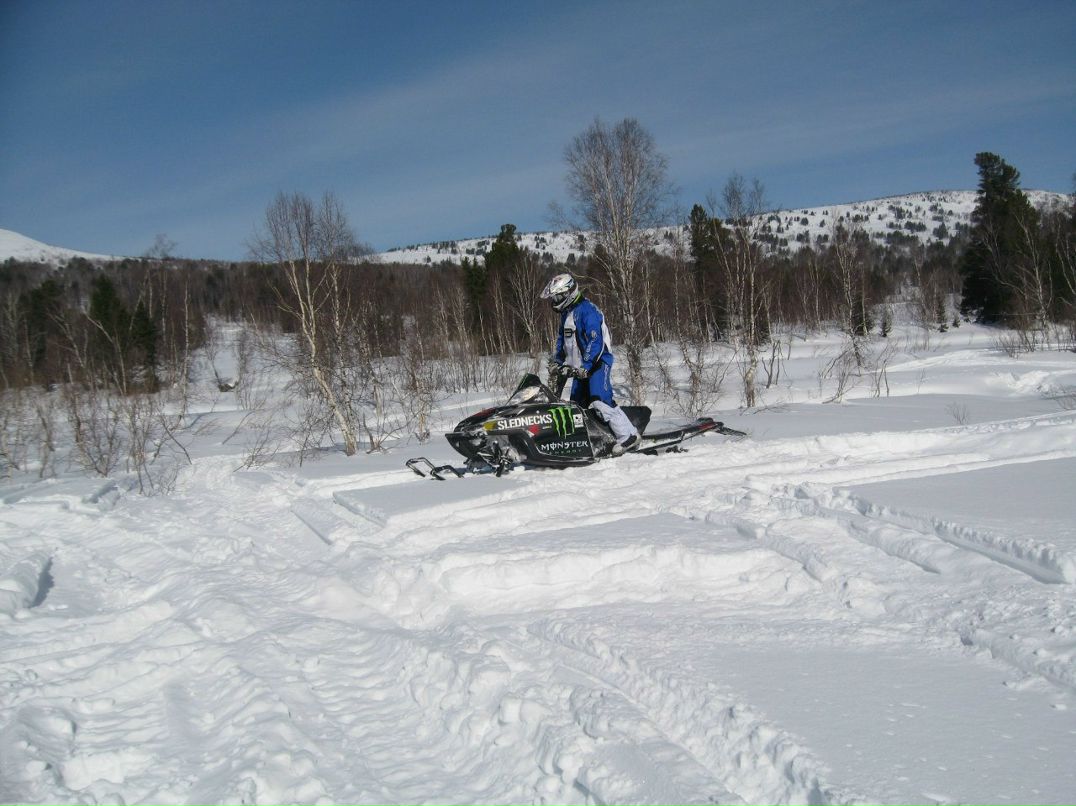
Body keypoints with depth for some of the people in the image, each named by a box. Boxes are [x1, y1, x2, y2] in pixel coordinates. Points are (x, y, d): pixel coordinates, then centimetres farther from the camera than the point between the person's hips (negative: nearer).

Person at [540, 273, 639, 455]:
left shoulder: (587, 310, -15)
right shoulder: (566, 314, 16)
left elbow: (596, 341, -23)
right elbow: (561, 340, 26)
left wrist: (585, 367, -28)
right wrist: (555, 363, 18)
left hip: (597, 362, -10)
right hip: (580, 367, 10)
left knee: (600, 399, -24)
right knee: (576, 404, 7)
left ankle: (628, 434, -23)